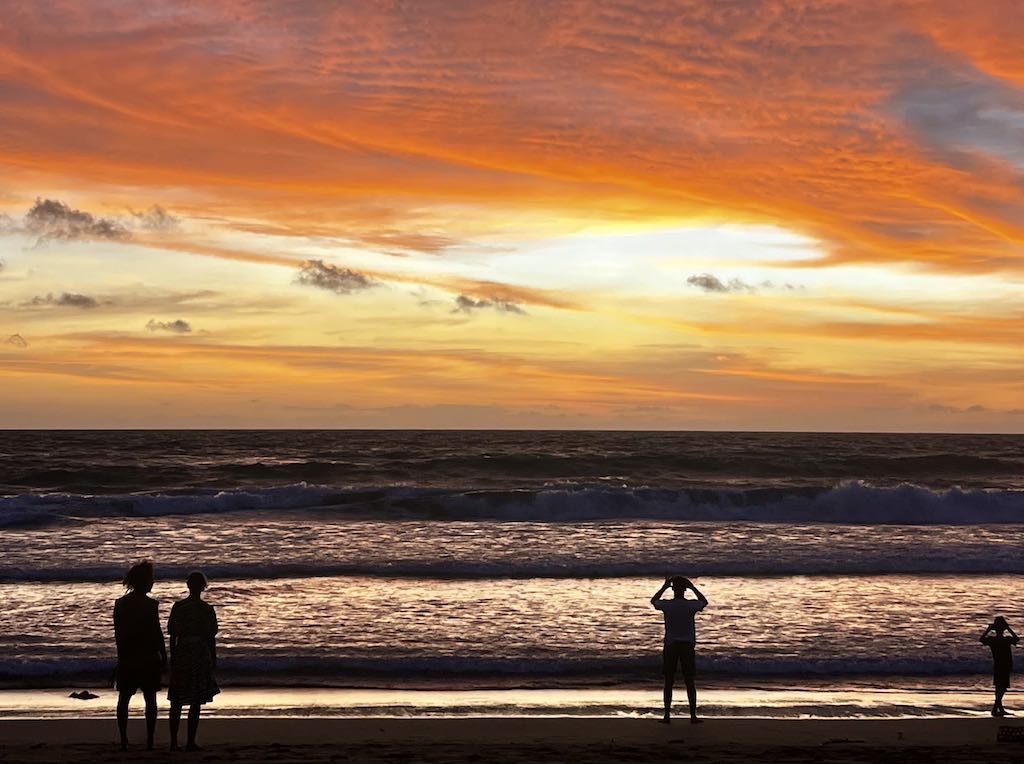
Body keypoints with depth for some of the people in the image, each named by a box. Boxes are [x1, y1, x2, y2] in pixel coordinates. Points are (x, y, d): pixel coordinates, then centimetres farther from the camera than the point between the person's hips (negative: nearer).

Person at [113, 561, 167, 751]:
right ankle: (149, 741, 3)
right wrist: (163, 656, 0)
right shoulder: (150, 605, -12)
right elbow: (157, 633, -10)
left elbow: (118, 632, 5)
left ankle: (123, 740, 5)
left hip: (126, 657, 3)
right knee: (150, 699, 5)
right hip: (148, 658, -3)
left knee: (124, 699, 9)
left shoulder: (120, 603, 2)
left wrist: (122, 654, 14)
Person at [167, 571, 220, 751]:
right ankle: (190, 742, 2)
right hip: (200, 655, -2)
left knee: (176, 702, 11)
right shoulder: (207, 610, -7)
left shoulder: (178, 607, -2)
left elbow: (173, 635, 1)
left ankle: (174, 741, 11)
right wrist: (213, 659, 7)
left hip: (181, 654, 2)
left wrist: (172, 657, 10)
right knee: (195, 702, 4)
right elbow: (211, 637, -3)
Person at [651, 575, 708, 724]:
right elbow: (704, 602, 15)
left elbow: (653, 601, 15)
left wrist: (664, 587, 17)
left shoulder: (666, 605, -8)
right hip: (687, 645, 0)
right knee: (690, 682, 5)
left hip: (670, 646, 0)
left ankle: (667, 715, 6)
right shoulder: (691, 605, -9)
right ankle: (693, 716, 5)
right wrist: (693, 588, 14)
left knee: (668, 682, 6)